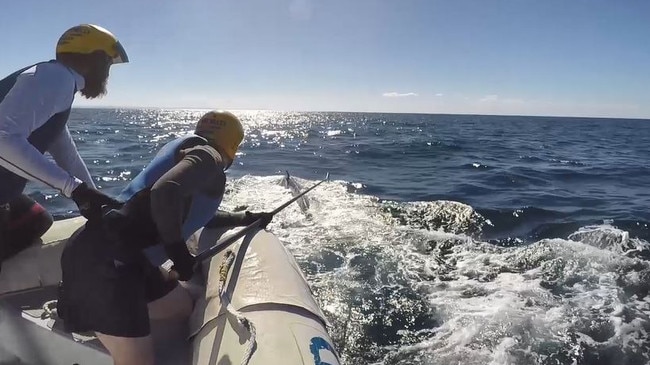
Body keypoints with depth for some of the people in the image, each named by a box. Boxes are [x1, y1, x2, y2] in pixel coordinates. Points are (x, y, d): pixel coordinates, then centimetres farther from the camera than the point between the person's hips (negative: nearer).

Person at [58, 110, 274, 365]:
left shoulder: (187, 151, 22)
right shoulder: (208, 156, -6)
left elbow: (198, 216, 37)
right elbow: (164, 191, -27)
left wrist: (246, 218, 40)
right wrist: (178, 251, -14)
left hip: (118, 252, 10)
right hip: (104, 254, -9)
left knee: (182, 305, 22)